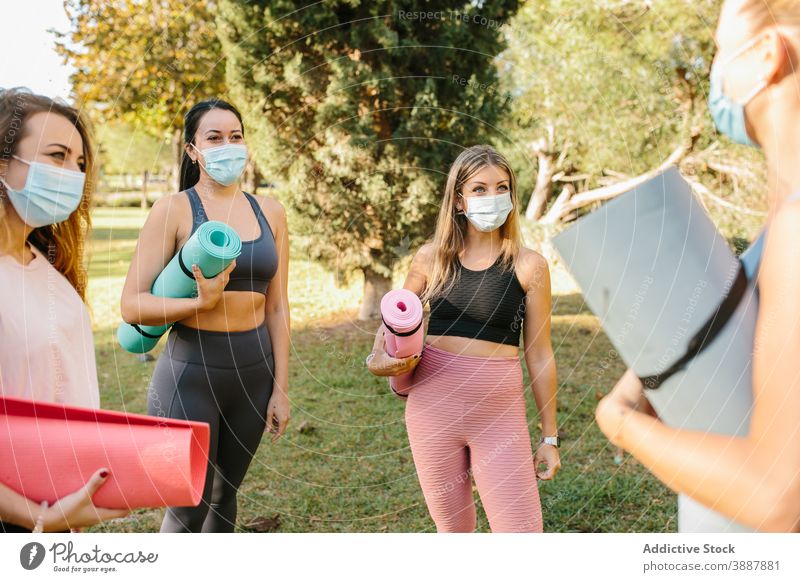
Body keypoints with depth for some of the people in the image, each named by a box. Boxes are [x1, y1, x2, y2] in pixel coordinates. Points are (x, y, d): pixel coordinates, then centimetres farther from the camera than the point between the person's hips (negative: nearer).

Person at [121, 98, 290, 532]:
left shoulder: (269, 212, 6)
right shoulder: (174, 210, -8)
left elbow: (277, 307, 8)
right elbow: (132, 305, -13)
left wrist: (280, 388, 7)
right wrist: (201, 302, -28)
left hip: (254, 372, 4)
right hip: (192, 372, -4)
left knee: (224, 495, 17)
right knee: (189, 508, 2)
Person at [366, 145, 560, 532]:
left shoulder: (528, 266, -3)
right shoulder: (432, 257, 3)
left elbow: (540, 357, 1)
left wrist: (549, 437, 5)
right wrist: (381, 357, -4)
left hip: (499, 413, -2)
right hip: (433, 405, 2)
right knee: (453, 528, 13)